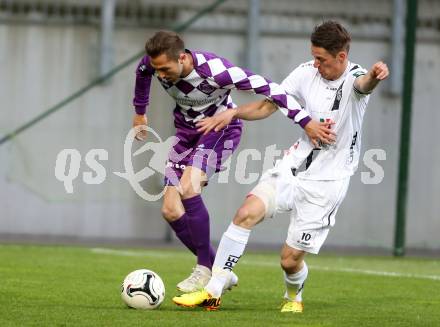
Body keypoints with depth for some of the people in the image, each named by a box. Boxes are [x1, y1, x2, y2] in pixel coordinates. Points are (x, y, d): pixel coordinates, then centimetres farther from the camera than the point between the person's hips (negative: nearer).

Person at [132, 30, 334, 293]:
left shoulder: (214, 71, -35)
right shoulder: (153, 63, -18)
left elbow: (268, 88, -33)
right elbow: (142, 73, 9)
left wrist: (306, 122, -37)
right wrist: (140, 112, 23)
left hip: (221, 127, -6)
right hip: (187, 131, 6)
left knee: (187, 187, -30)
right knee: (171, 210, -7)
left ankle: (205, 270, -19)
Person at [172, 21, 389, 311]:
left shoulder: (354, 78, -16)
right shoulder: (307, 73, 0)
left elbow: (364, 84, -42)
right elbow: (269, 105, 11)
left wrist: (376, 76, -66)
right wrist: (233, 112, -5)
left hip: (327, 182, -4)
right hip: (294, 166, 5)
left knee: (291, 259, -3)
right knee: (247, 213, -18)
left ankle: (294, 297, 34)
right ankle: (213, 292, -13)